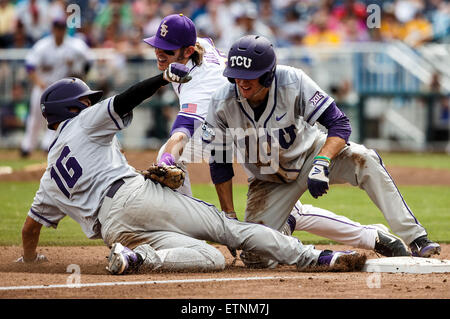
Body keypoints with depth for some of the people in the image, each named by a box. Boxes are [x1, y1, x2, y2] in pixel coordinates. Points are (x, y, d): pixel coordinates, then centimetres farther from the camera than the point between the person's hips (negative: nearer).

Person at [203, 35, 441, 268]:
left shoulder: (293, 82, -27)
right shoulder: (222, 103, -22)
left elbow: (339, 123, -26)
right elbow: (220, 166, -10)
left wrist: (321, 164, -44)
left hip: (311, 153, -1)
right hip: (269, 178, 1)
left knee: (364, 159, -30)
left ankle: (414, 238, -30)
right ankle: (288, 223, 25)